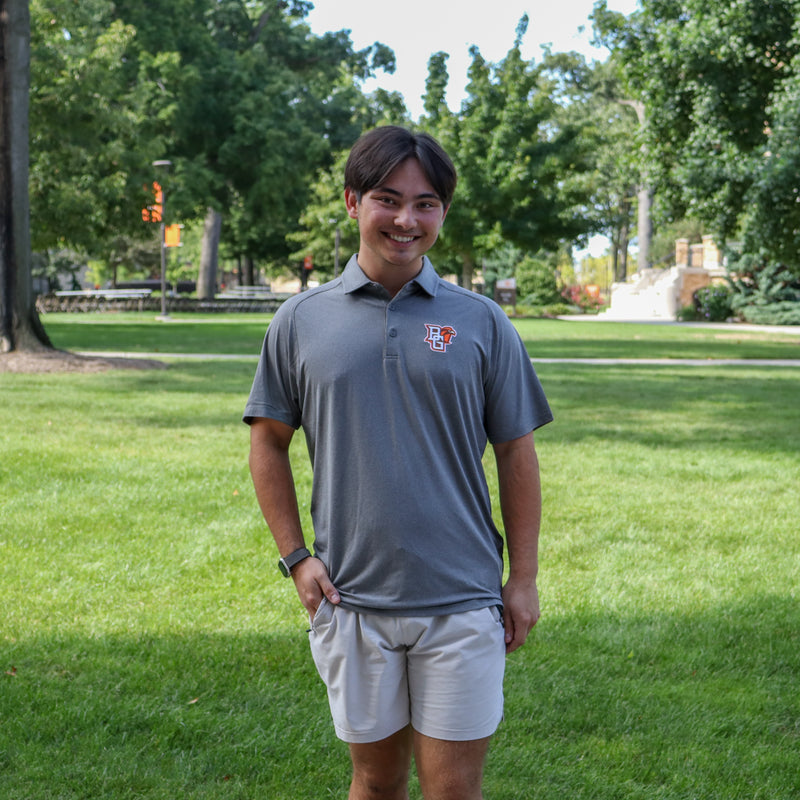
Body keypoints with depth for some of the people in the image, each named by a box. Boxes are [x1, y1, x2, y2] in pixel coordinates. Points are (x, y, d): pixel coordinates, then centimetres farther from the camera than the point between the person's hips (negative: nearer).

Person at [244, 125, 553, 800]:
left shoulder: (481, 323, 2)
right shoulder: (301, 321, 3)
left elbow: (515, 453, 5)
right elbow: (269, 443, 10)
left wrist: (524, 578, 2)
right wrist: (296, 557, 2)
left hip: (462, 600, -1)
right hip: (350, 598, 1)